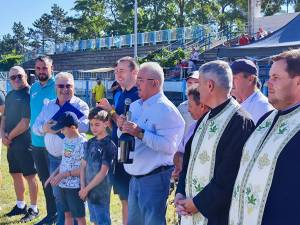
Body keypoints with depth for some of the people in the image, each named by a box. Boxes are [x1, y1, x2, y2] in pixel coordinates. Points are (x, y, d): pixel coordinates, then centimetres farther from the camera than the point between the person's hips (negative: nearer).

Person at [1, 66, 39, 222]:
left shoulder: (29, 94, -14)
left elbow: (26, 122, -19)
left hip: (25, 142, -8)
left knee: (30, 176, 1)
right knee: (15, 174, 16)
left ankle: (34, 209, 13)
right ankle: (20, 205, 30)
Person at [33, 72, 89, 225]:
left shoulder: (80, 105, -8)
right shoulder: (48, 106, 9)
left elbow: (85, 125, -26)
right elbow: (35, 126, 7)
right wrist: (44, 128, -16)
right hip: (53, 157, 5)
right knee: (57, 193, 17)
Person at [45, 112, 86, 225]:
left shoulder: (82, 143, -18)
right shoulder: (66, 139, 7)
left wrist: (64, 174, -19)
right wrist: (54, 174, 4)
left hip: (75, 186, -8)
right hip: (63, 184, 8)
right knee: (67, 214, 17)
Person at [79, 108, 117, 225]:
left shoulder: (109, 145, -15)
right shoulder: (90, 143, 6)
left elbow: (103, 172, -17)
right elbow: (83, 165, 8)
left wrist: (87, 189, -11)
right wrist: (83, 187, -3)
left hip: (101, 191, -7)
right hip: (89, 190, 7)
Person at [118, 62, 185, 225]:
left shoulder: (166, 110, -15)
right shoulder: (135, 106, 11)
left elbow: (169, 146, -25)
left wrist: (140, 133, -27)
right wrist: (122, 126, -5)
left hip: (154, 179, -8)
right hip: (135, 177, 8)